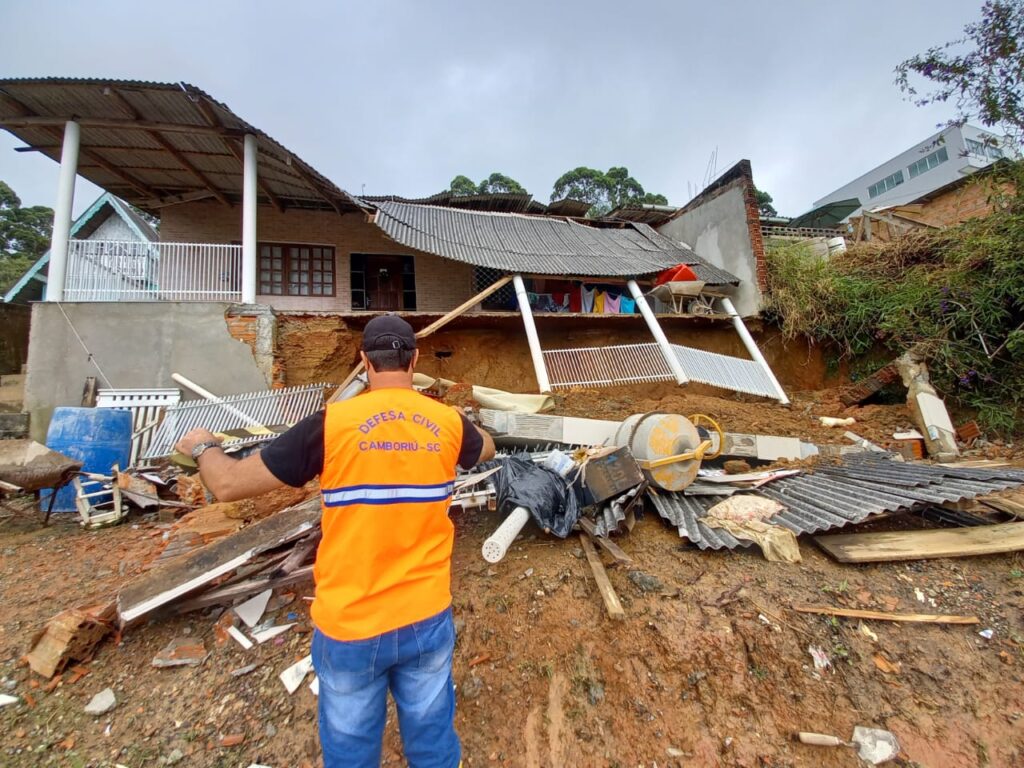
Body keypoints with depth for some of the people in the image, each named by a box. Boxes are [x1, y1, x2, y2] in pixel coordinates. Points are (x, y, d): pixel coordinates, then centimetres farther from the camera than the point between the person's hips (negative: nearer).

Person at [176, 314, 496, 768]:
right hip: (427, 619, 2)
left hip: (349, 626, -1)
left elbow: (228, 485, -9)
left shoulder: (332, 423, -17)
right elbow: (487, 448, 15)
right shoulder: (449, 423, -8)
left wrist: (203, 447, 13)